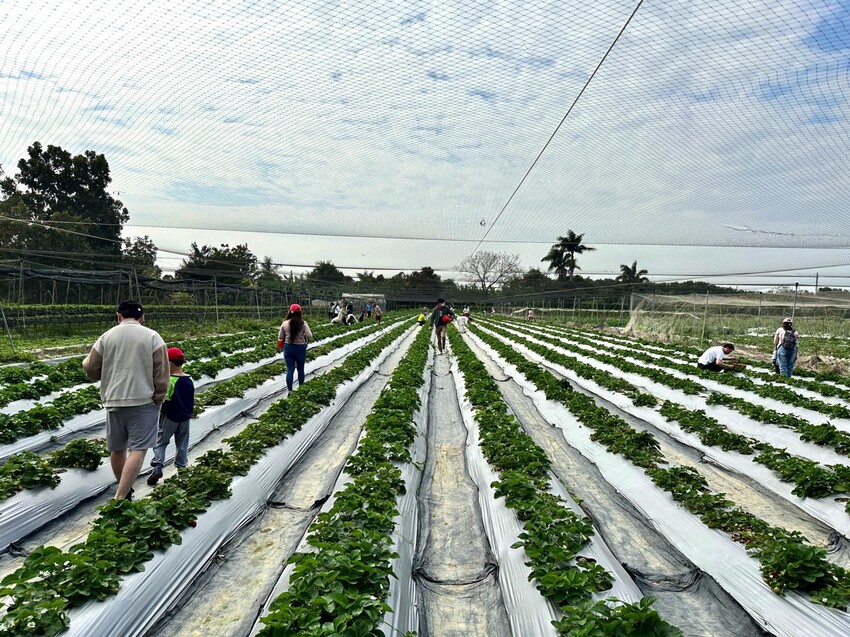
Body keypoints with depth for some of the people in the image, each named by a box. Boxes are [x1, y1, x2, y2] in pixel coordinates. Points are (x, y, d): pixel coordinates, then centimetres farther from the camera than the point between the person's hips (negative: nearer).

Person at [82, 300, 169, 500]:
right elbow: (161, 376, -5)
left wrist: (86, 362, 31)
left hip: (113, 401, 4)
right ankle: (120, 497, -13)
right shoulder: (152, 337, -2)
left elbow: (91, 371, 9)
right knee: (138, 449, -4)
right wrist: (158, 401, 4)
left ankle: (125, 490, 32)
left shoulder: (106, 336, 4)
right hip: (143, 401, -3)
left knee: (117, 448, 17)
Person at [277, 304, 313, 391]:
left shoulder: (285, 323, -4)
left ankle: (289, 390, 5)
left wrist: (281, 347, 17)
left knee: (290, 370, 6)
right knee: (300, 369, 15)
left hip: (288, 348, 1)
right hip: (300, 348, -1)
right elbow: (309, 336, -15)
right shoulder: (303, 323, -10)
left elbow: (280, 338, 2)